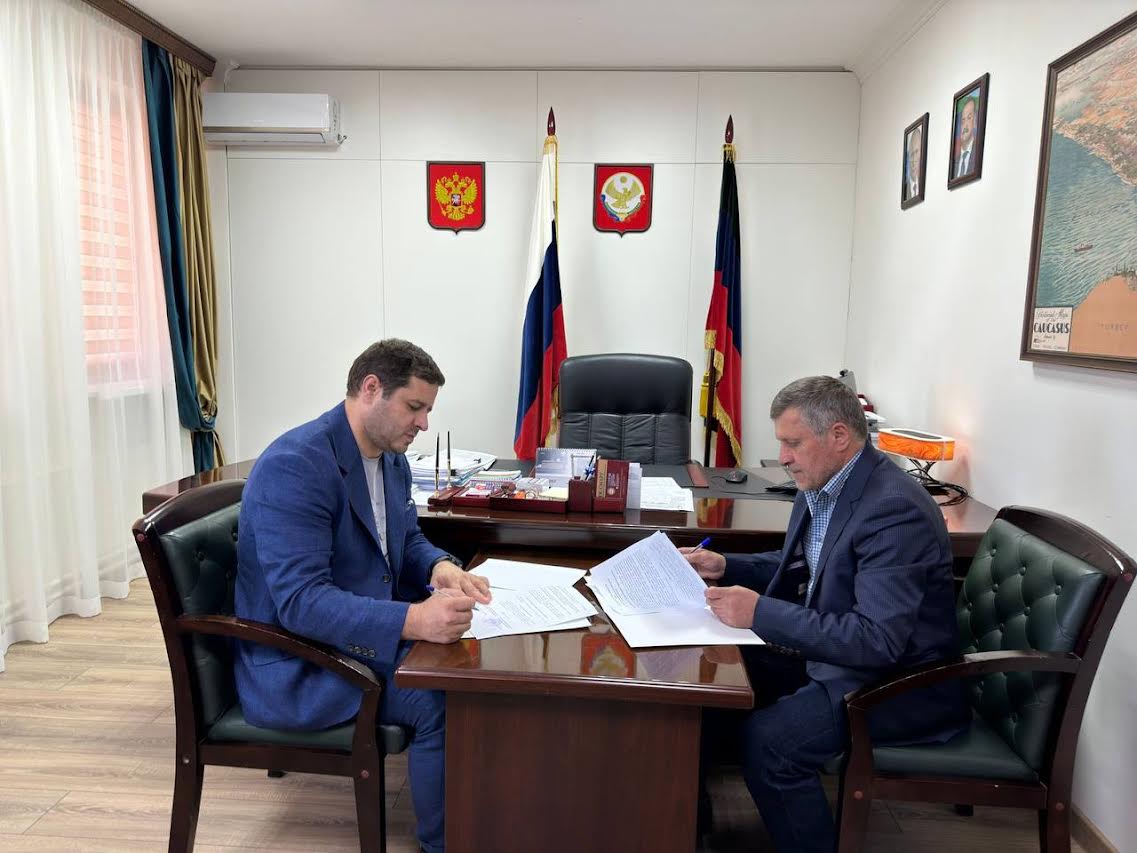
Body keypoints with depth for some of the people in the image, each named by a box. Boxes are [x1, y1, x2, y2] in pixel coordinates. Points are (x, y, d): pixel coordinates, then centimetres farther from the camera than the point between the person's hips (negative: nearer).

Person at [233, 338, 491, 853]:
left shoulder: (392, 459, 4)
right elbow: (300, 600, -30)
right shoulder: (293, 467, -24)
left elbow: (407, 539, 15)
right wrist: (414, 620, -42)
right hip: (297, 667, -9)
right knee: (445, 699, -24)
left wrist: (440, 567, -10)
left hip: (367, 634, 9)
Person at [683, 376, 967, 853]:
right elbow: (798, 568, 17)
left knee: (766, 738, -24)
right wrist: (726, 567, 2)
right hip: (832, 653, 9)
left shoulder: (895, 510, -26)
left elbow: (878, 641, -32)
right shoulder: (822, 487, 1)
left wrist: (761, 613, -31)